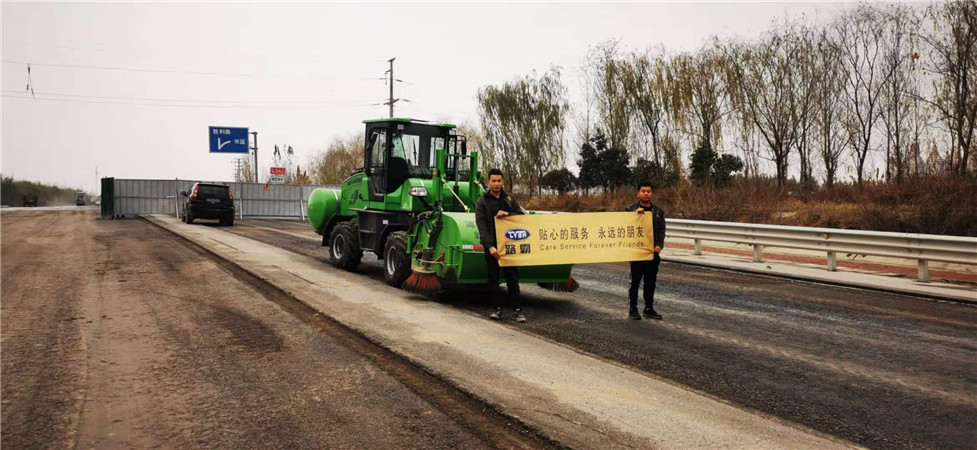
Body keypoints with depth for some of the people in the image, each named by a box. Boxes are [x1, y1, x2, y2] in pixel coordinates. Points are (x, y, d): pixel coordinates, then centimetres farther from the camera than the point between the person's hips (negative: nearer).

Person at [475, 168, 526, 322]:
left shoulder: (509, 199, 11)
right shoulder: (482, 201, 0)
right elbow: (481, 225, -9)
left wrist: (507, 214, -13)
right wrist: (490, 246, -20)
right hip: (491, 246, -2)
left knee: (512, 278, 1)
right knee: (493, 279, 3)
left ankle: (517, 310, 3)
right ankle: (498, 308, 13)